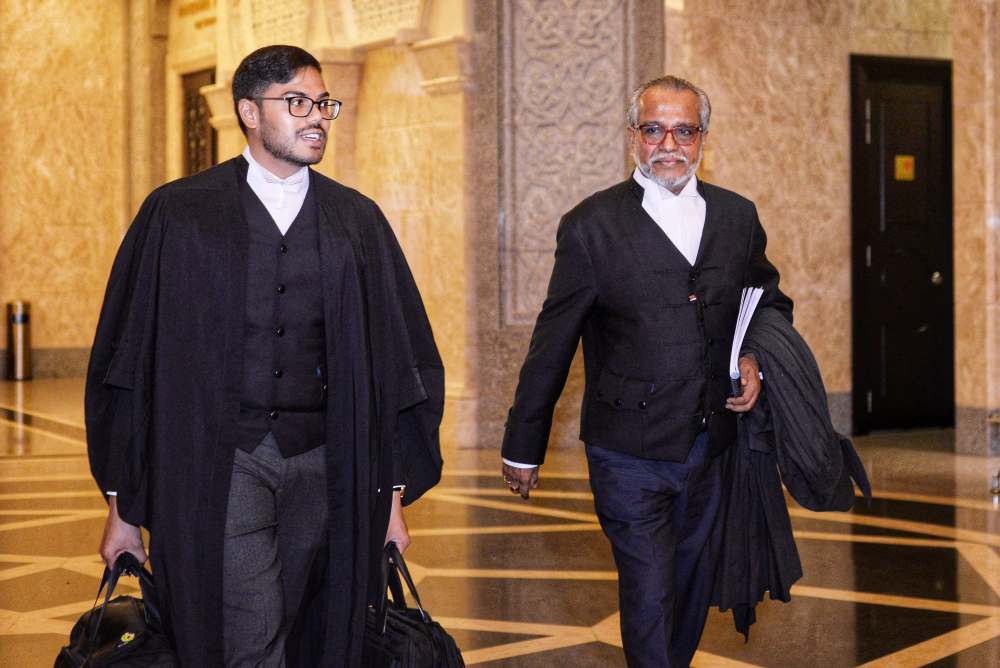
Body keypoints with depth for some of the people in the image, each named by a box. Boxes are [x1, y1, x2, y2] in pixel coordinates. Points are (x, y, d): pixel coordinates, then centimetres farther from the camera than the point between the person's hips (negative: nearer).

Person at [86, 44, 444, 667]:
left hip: (323, 463, 3)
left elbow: (398, 360, 10)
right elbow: (128, 358, 2)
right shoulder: (179, 213, 1)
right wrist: (123, 506, 0)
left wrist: (393, 496, 5)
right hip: (220, 459, -3)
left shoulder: (357, 220, 9)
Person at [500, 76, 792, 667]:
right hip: (630, 455, -5)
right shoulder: (593, 225, -8)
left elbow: (771, 301, 22)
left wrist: (755, 360, 0)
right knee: (649, 596, -4)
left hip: (710, 447, 5)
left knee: (694, 589, 18)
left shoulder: (738, 217, 5)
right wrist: (524, 446, 0)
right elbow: (553, 345, -4)